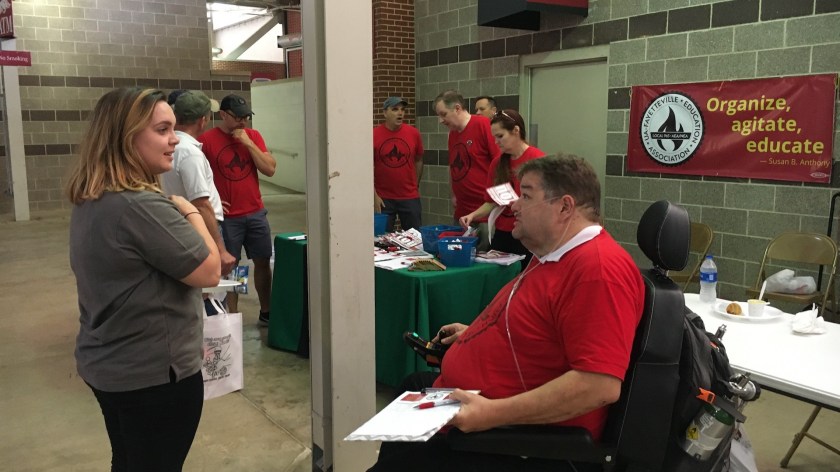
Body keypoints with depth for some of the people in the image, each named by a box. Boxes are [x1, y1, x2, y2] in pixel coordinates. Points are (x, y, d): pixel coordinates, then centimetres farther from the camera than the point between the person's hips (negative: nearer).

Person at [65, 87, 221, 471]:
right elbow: (209, 272, -20)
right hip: (154, 373, -9)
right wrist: (191, 213, -9)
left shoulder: (90, 200, 4)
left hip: (106, 365, 9)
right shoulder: (140, 207, -28)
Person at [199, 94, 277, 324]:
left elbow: (270, 169, -2)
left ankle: (266, 312, 24)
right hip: (227, 217, -4)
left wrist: (248, 143, -9)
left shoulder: (253, 136, 5)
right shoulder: (206, 140, -6)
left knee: (263, 262, 10)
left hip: (256, 213, 4)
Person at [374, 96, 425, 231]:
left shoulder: (413, 133, -1)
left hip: (410, 198, 2)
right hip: (383, 199, -1)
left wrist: (415, 186, 12)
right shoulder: (374, 135, -7)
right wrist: (374, 196, -7)